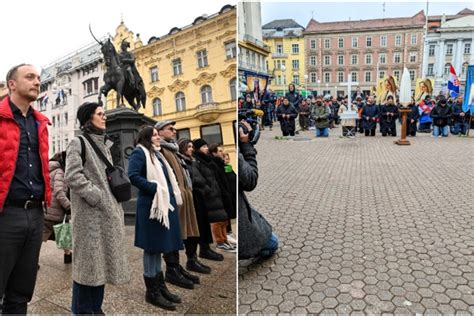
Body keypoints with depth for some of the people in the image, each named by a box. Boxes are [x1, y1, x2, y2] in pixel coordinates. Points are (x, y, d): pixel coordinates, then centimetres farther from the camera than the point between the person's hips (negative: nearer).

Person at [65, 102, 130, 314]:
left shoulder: (104, 145, 19)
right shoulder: (78, 143, -4)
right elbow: (72, 176, -16)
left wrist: (115, 205, 12)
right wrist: (97, 197, -17)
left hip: (108, 212, 8)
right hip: (90, 213, -7)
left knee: (102, 260, 12)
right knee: (88, 262, -1)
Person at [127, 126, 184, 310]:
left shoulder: (157, 153, 19)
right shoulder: (139, 152, -6)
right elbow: (133, 175, -20)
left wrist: (172, 196, 10)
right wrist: (155, 188, -20)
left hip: (165, 203, 9)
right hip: (152, 205, -9)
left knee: (159, 246, 14)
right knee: (152, 247, 0)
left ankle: (160, 286, 26)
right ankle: (152, 291, 12)